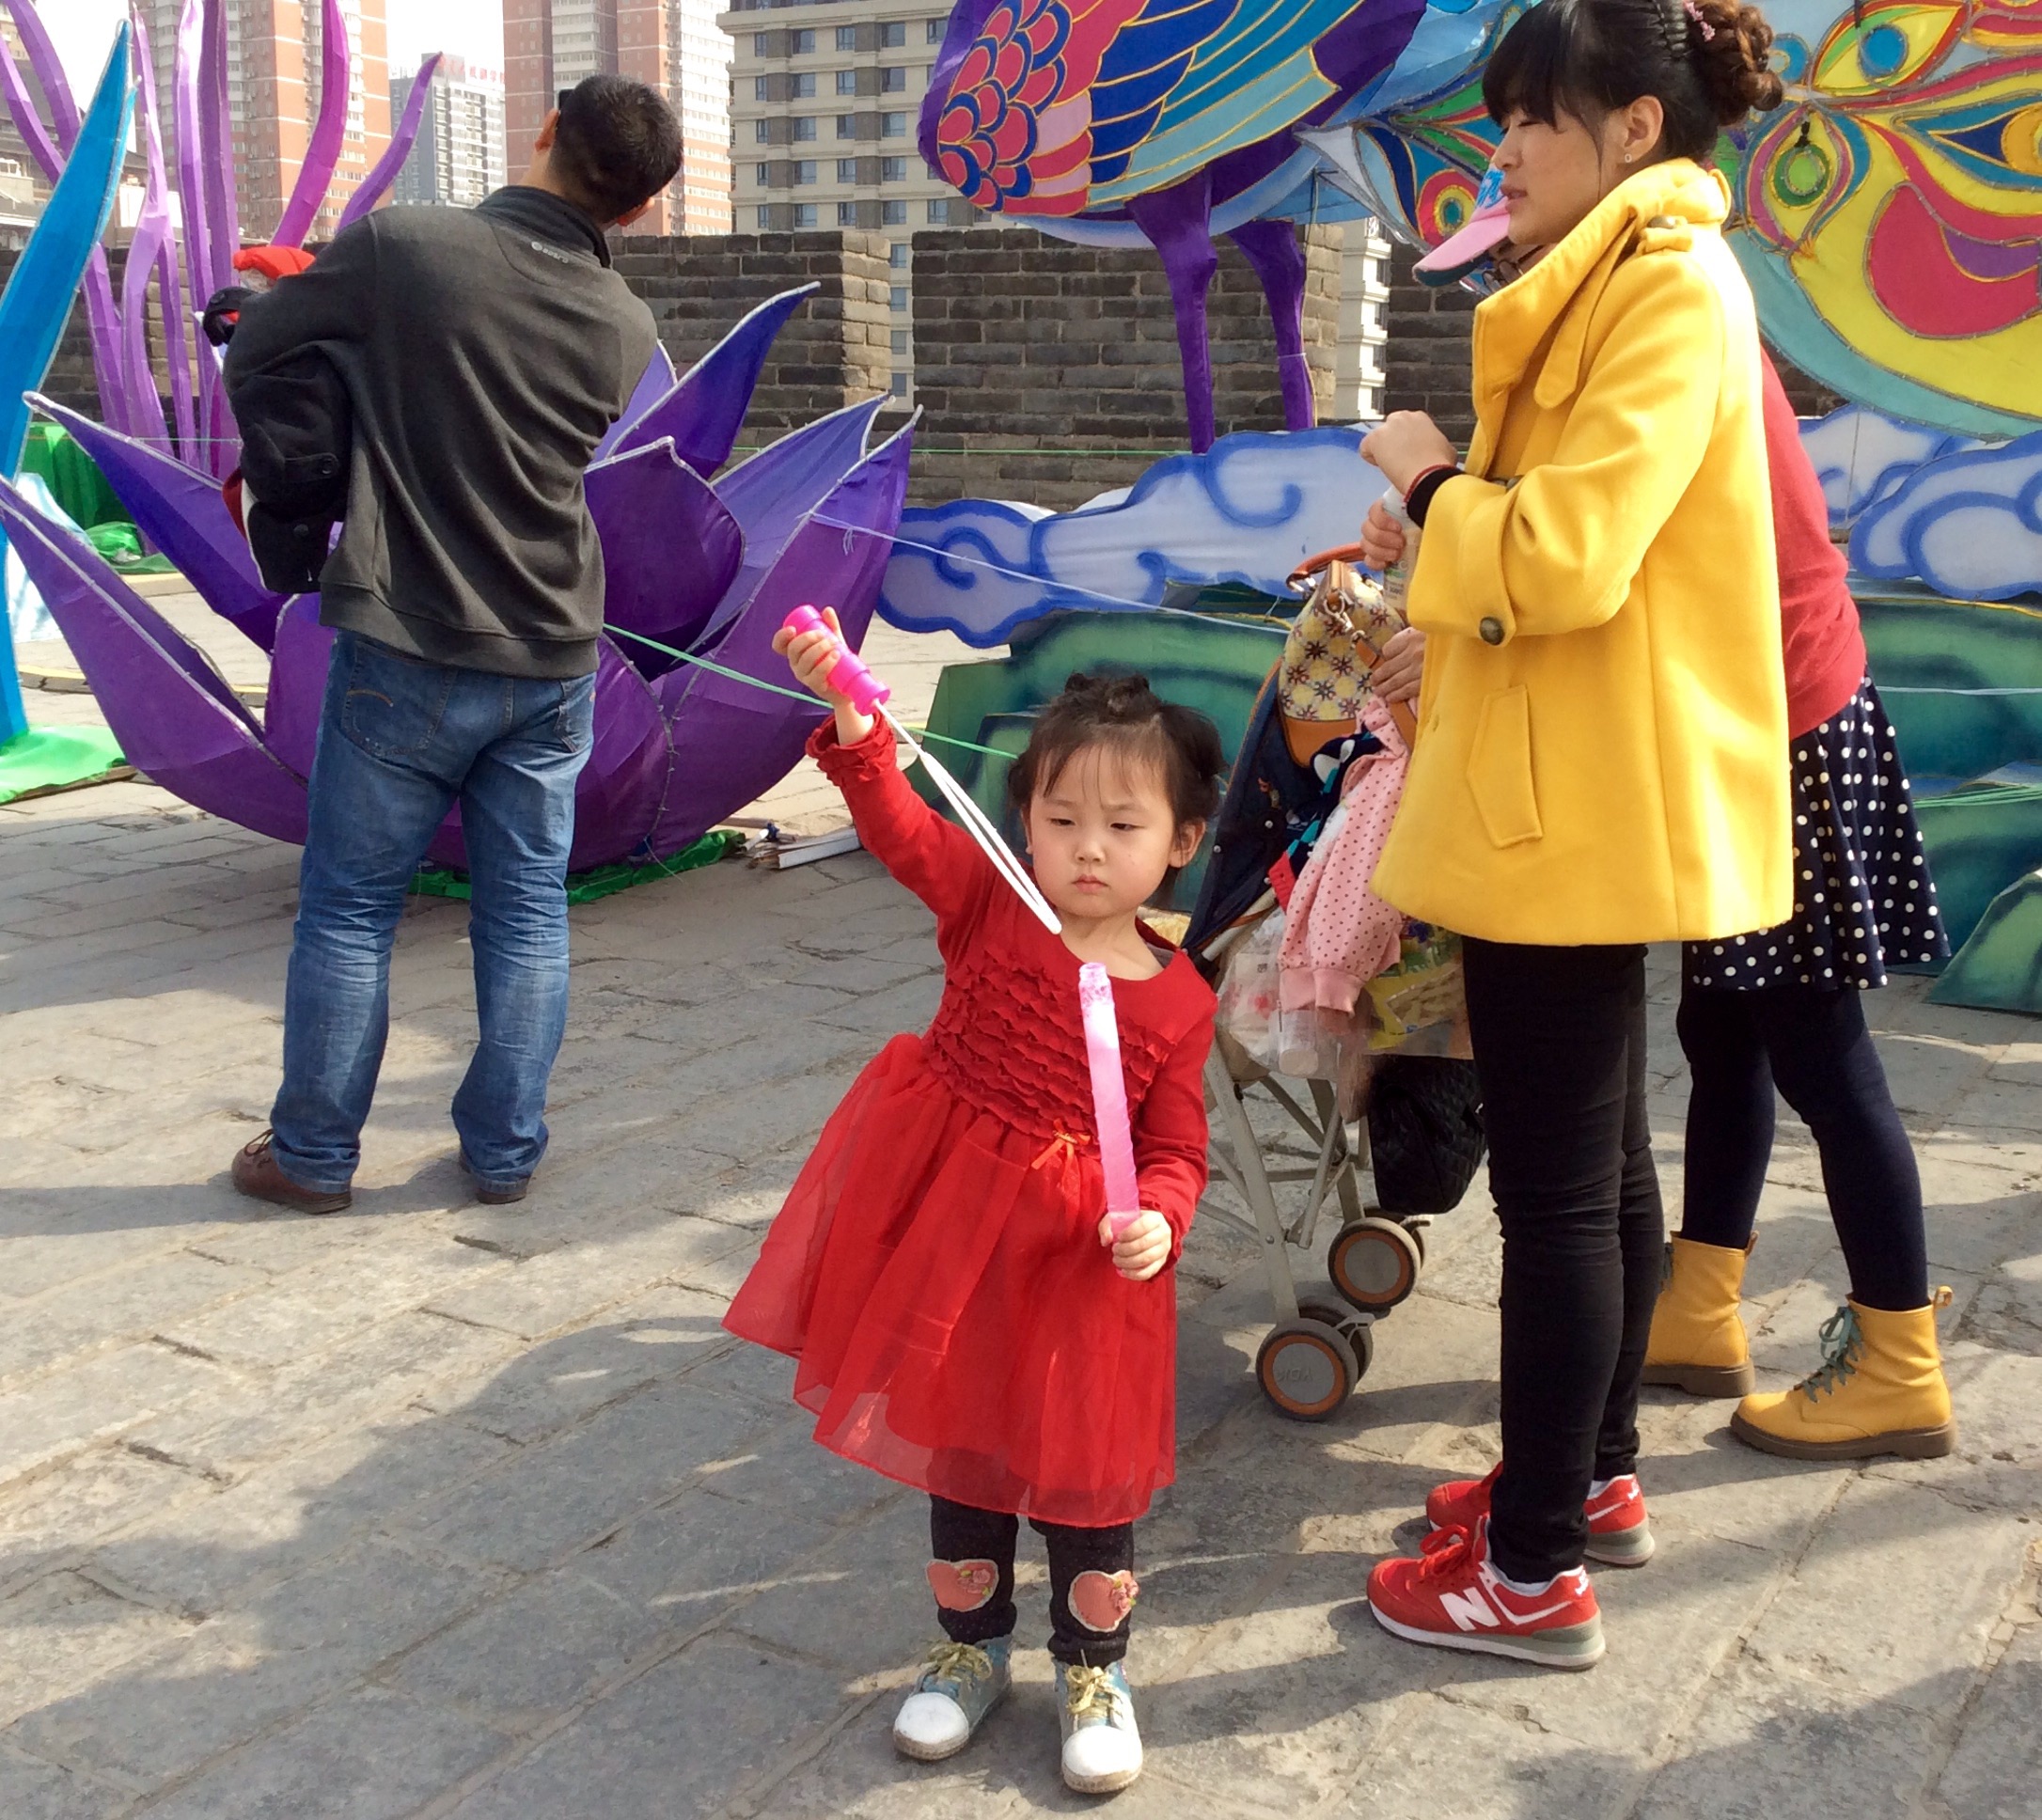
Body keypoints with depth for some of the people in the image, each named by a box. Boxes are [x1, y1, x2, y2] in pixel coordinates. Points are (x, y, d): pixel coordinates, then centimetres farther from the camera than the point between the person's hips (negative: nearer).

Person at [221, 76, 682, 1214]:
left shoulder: (400, 247, -12)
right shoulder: (626, 329, -1)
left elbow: (255, 355, -1)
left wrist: (298, 454, 19)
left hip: (409, 650, -3)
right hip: (551, 660, 3)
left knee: (350, 908, 9)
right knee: (528, 909, 12)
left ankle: (313, 1155, 19)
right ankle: (506, 1150, 20)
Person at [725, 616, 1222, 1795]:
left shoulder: (1178, 1001, -9)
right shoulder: (990, 904, -8)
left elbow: (1178, 1152, -4)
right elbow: (899, 824, -22)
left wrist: (1156, 1221, -25)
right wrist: (849, 714, -39)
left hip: (1082, 1253, -1)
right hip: (948, 1224, 2)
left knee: (1084, 1456, 9)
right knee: (957, 1441, 16)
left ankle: (1095, 1668, 34)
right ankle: (974, 1648, 38)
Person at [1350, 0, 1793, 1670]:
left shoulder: (1671, 291, -15)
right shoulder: (1618, 284, 16)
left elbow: (1566, 556, -26)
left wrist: (1430, 482, -10)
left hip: (1581, 811, -11)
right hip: (1571, 797, 11)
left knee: (1554, 1182, -3)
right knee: (1598, 1154, 18)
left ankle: (1534, 1572, 9)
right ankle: (1594, 1477, 33)